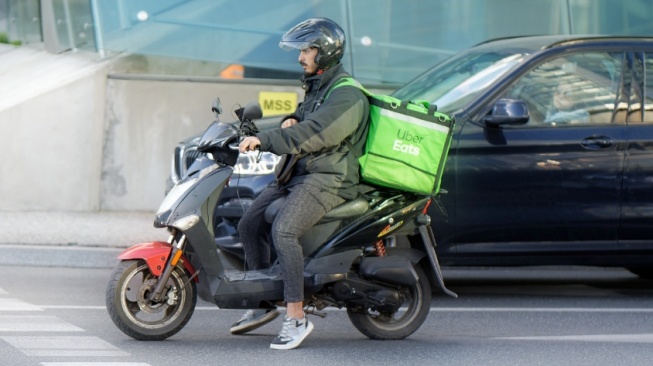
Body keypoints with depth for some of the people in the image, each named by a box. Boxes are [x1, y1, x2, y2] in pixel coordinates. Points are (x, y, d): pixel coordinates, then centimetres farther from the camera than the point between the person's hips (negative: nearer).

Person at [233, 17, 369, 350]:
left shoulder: (347, 96, -14)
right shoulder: (316, 87, 20)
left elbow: (314, 134, -27)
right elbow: (302, 122, 26)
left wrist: (264, 140, -31)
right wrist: (290, 120, 0)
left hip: (328, 179, -10)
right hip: (298, 173, 10)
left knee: (283, 231, -30)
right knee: (249, 224, 7)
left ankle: (297, 318, -28)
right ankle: (263, 303, 18)